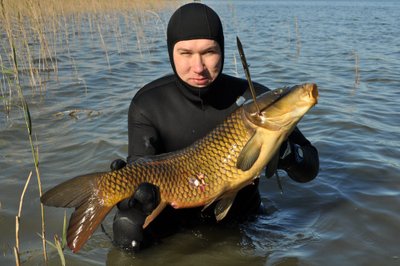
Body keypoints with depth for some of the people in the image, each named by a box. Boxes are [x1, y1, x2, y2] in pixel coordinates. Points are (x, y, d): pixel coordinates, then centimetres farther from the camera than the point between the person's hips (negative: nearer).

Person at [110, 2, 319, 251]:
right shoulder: (148, 104, -16)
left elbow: (309, 168, -16)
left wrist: (283, 151, -40)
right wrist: (139, 191, -48)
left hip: (238, 214, 3)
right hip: (177, 210, -2)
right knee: (129, 228, -24)